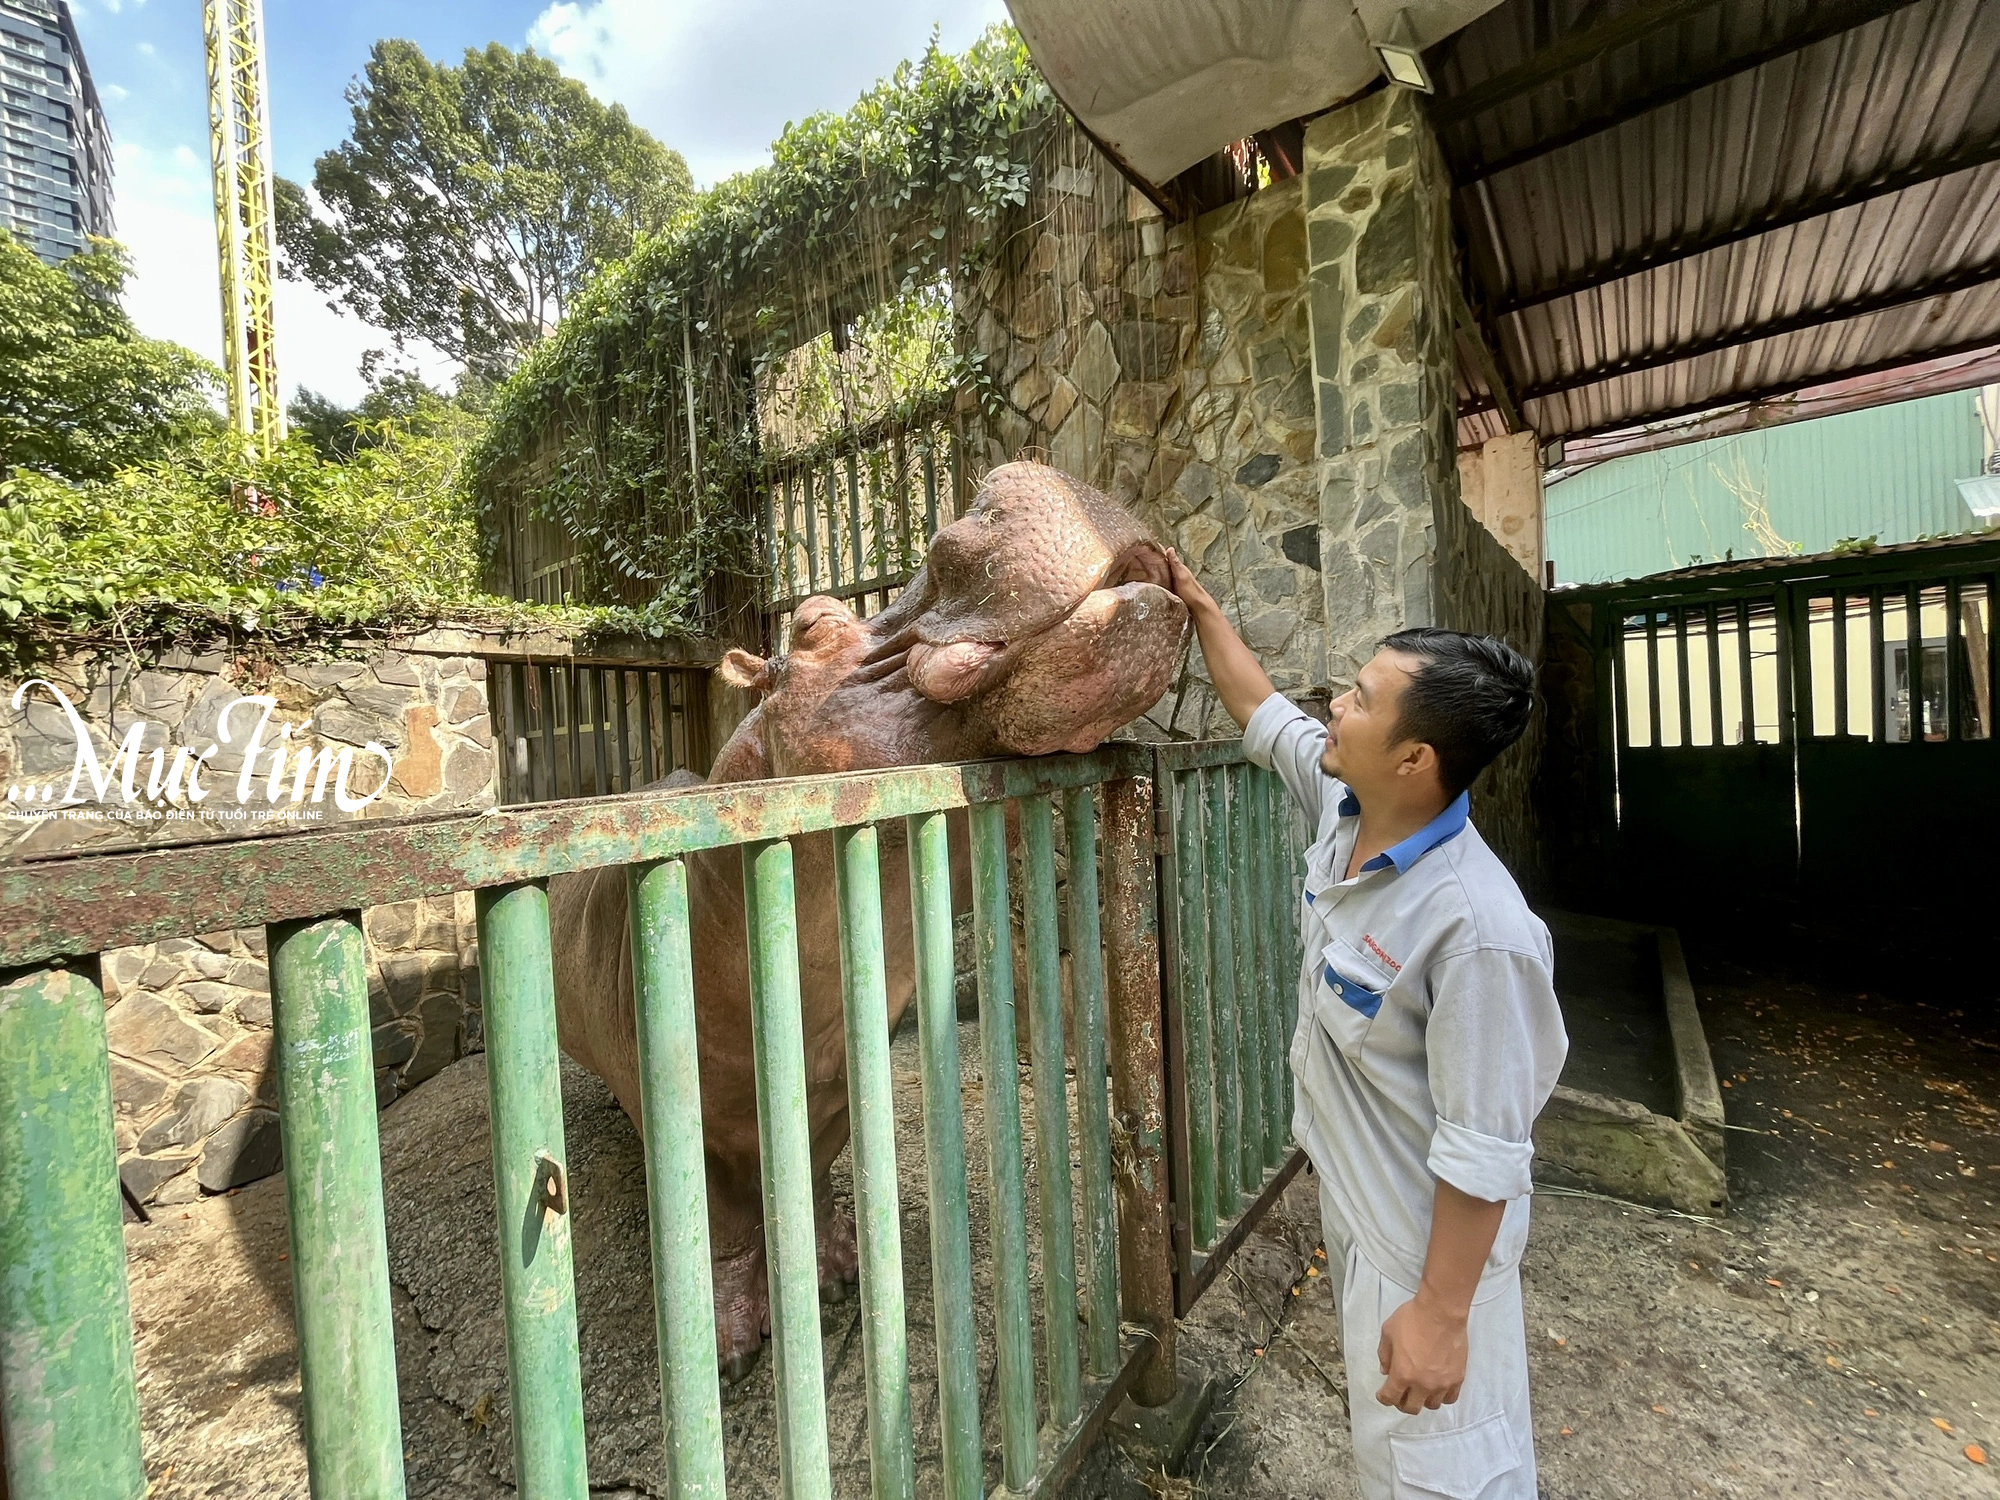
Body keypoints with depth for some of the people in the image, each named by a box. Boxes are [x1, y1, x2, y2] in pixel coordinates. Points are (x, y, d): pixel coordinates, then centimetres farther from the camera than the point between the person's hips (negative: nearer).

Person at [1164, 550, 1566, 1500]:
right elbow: (1262, 713, 5)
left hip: (1425, 1241, -7)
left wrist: (1440, 1310, -17)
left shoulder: (1478, 929, -35)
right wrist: (1199, 605, 12)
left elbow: (1484, 1151, -27)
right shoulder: (1342, 804, -12)